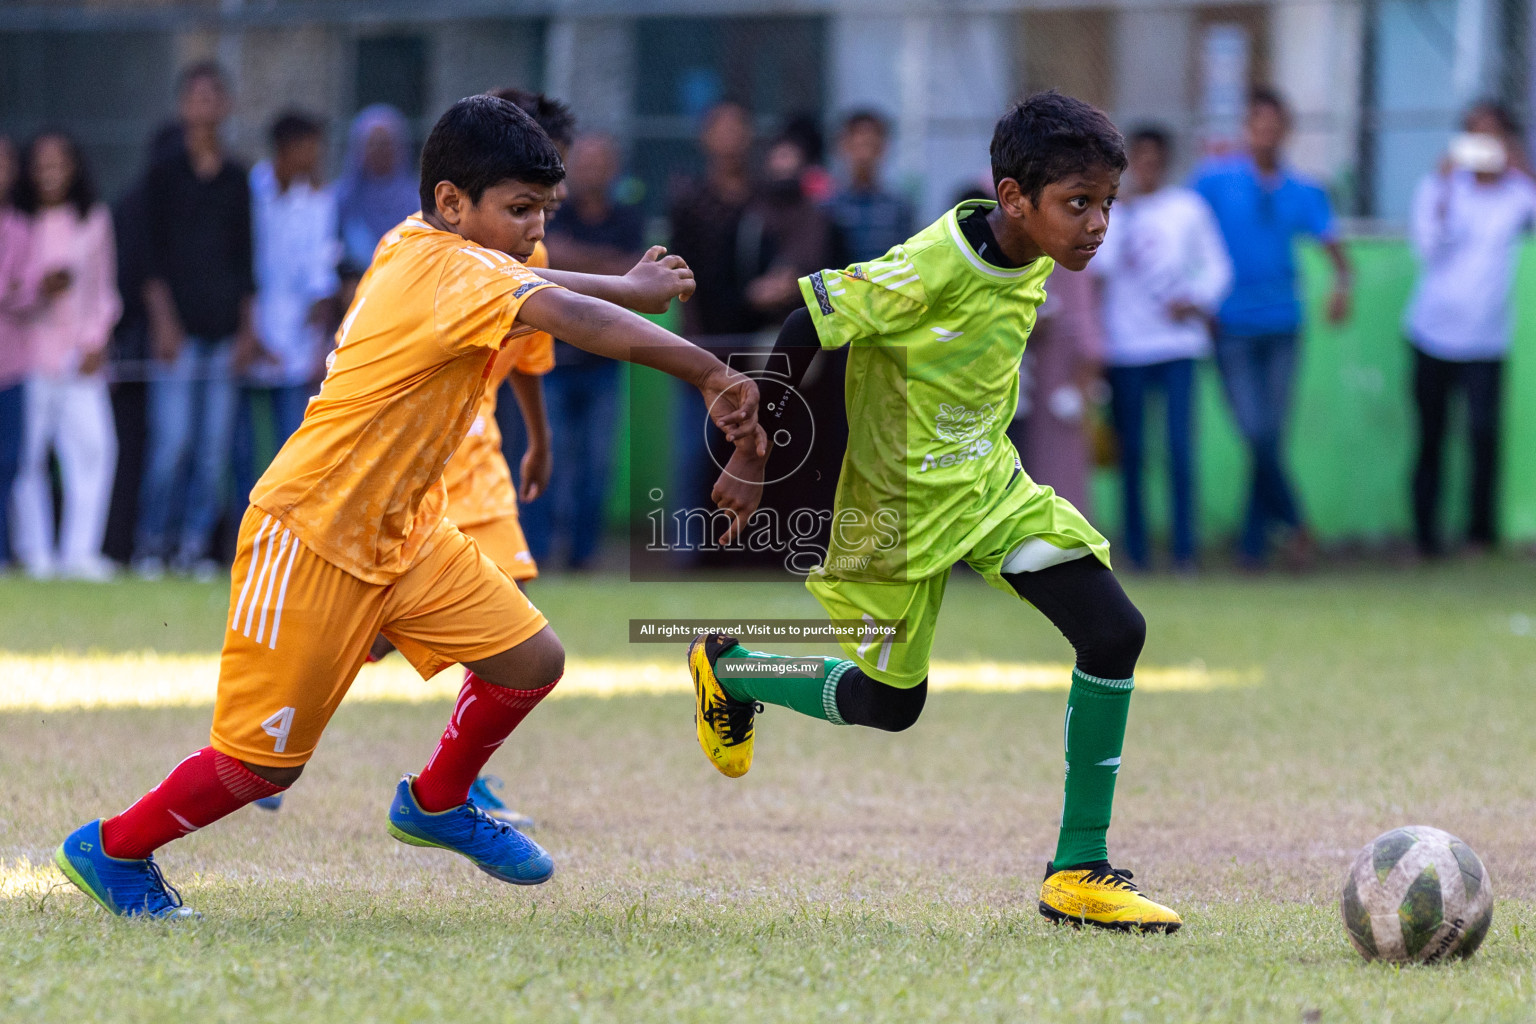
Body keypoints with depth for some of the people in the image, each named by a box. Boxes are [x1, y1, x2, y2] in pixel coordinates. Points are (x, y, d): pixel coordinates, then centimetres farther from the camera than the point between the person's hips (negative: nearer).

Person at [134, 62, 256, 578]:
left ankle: (194, 545, 5)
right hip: (179, 326, -4)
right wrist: (163, 321, -10)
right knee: (171, 440, -11)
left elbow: (244, 258, 15)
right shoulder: (165, 175, 3)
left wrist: (248, 327, 8)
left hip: (225, 326, 4)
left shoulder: (236, 179, 13)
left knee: (215, 446, 0)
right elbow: (153, 256, -1)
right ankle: (151, 541, -2)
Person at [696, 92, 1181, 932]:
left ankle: (1078, 871, -3)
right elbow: (802, 331, -21)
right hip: (903, 507, -6)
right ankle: (725, 666, 38)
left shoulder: (1033, 261, -5)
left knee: (1115, 632, -11)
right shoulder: (931, 268, -29)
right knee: (890, 703, 8)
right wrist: (751, 454, -14)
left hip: (991, 484, 7)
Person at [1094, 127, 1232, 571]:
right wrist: (1120, 213, -13)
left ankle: (1184, 548, -5)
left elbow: (1217, 266, 9)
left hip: (1177, 344, -1)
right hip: (1125, 347, 1)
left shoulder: (1188, 208, 6)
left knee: (1181, 446, -8)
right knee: (1131, 449, 2)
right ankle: (1136, 548, 8)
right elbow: (1101, 264, -8)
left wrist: (1198, 301, -6)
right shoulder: (1111, 209, 5)